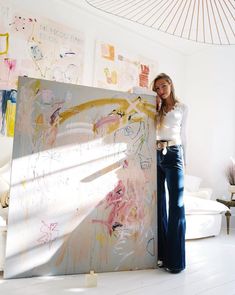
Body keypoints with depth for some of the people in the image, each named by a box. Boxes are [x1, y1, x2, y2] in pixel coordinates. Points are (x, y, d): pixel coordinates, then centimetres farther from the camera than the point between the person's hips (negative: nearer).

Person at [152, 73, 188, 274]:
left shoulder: (182, 108, 13)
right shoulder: (155, 108, 18)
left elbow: (183, 134, 16)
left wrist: (184, 159, 16)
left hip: (173, 155, -2)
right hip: (155, 155, 2)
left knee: (176, 204, -6)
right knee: (159, 204, 5)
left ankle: (176, 259, 1)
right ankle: (161, 253, 16)